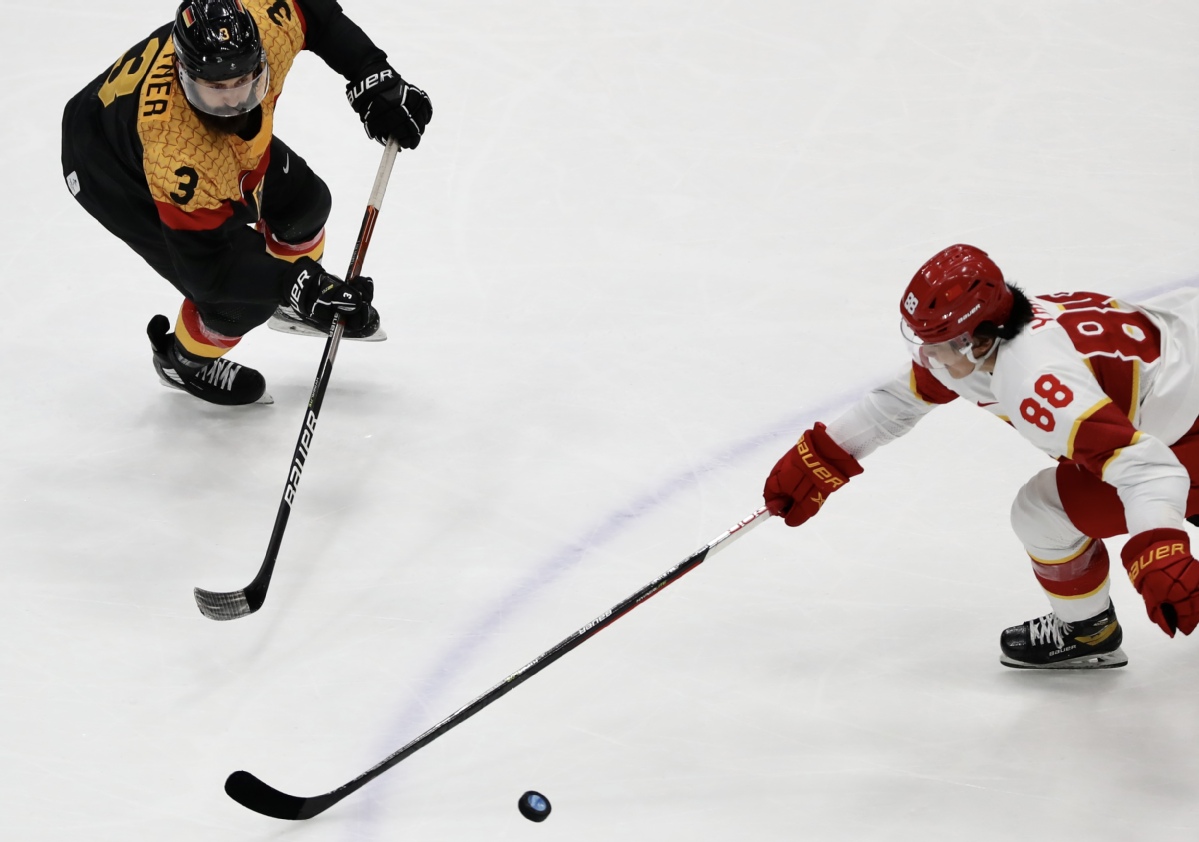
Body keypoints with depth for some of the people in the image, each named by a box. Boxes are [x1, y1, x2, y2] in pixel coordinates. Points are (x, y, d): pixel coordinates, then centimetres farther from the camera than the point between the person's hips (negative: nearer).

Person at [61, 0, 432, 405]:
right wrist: (301, 288, -43)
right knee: (243, 292, -10)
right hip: (113, 173, -6)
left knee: (303, 201, 12)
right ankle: (184, 360, 24)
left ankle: (295, 307, 43)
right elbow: (206, 265, -36)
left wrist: (375, 80, -17)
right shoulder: (175, 152, -46)